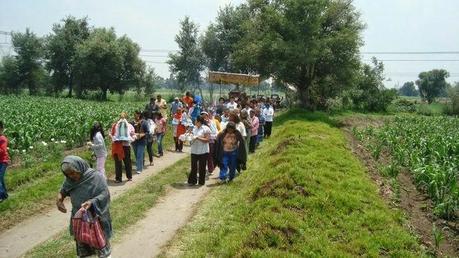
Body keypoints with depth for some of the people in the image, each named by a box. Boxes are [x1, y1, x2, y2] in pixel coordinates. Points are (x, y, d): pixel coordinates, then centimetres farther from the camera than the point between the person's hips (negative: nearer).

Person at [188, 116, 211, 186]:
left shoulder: (206, 129, -10)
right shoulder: (194, 128, 11)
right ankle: (192, 181, 15)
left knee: (202, 167, 4)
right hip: (194, 150, 6)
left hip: (203, 151, -6)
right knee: (193, 166, 7)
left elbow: (207, 140, -16)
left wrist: (197, 138, -21)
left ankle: (201, 182, 15)